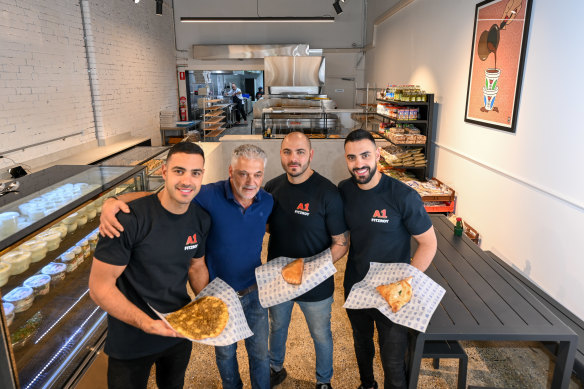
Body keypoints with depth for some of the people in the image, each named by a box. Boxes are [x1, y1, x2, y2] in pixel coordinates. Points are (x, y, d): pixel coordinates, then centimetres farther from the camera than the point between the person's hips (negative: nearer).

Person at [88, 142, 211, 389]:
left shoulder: (201, 220, -8)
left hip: (180, 332, 5)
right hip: (132, 342, -5)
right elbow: (100, 288, -22)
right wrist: (147, 324, -31)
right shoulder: (129, 220, -27)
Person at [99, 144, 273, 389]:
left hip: (254, 293, 2)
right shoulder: (210, 196, -24)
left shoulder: (267, 201, -12)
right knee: (225, 352, 23)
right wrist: (113, 202, -38)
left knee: (260, 352, 20)